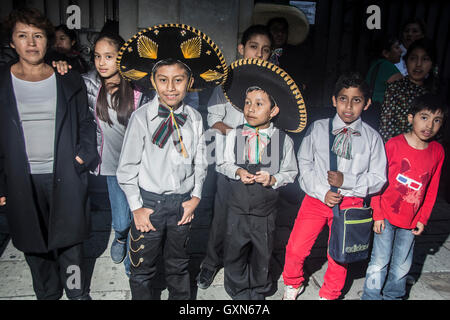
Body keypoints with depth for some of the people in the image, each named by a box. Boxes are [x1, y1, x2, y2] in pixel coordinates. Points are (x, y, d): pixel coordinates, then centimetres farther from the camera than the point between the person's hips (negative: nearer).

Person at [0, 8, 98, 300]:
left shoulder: (69, 80, 3)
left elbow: (86, 122, 9)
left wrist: (84, 153, -7)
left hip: (64, 177, -1)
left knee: (69, 240, 8)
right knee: (34, 243, 13)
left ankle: (77, 293, 29)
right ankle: (46, 293, 35)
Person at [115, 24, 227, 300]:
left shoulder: (194, 118, -3)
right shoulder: (142, 117, -12)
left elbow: (200, 161, 6)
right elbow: (127, 166, -8)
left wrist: (195, 197, 1)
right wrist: (136, 207, -8)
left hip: (183, 203, 3)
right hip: (150, 201, -2)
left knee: (179, 266, 22)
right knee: (143, 269, 12)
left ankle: (181, 297, 44)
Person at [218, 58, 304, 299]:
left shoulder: (284, 141, -8)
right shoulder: (234, 135, -5)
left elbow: (291, 171, 0)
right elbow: (224, 163, 4)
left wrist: (273, 179, -18)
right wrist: (238, 172, -15)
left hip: (265, 210, 0)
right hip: (237, 208, 1)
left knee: (262, 254, 18)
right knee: (235, 252, 13)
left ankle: (258, 291, 43)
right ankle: (238, 292, 37)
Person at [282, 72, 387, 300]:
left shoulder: (372, 138, -1)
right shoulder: (317, 129, -1)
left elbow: (378, 179, 0)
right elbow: (303, 164, -2)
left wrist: (346, 180, -16)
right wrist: (323, 192, -13)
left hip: (351, 203, 0)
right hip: (317, 198, 0)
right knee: (295, 249, 1)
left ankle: (329, 295, 39)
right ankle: (293, 285, 33)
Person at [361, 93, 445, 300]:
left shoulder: (437, 152, 0)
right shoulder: (393, 144, -11)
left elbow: (432, 189, 8)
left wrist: (423, 219, 7)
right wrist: (377, 214, -7)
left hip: (411, 221, 4)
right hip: (386, 216, -3)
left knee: (402, 266, 14)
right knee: (379, 263, 3)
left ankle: (393, 296, 34)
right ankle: (371, 297, 21)